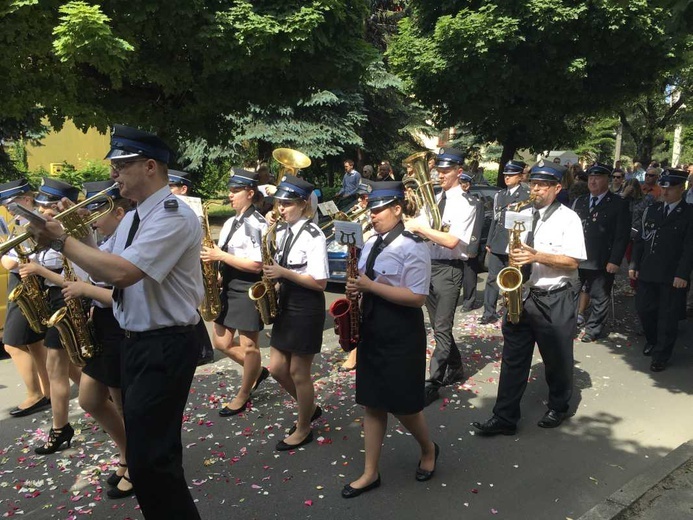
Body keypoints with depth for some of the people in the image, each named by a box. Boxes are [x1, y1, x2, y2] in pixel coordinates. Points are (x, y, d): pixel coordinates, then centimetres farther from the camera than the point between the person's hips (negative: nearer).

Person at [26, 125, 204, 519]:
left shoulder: (174, 216, -20)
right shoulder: (132, 218, 11)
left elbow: (121, 273, -30)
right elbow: (104, 268, 14)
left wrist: (62, 240, -18)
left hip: (165, 347, -10)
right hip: (136, 342, 10)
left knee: (149, 460, -5)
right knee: (145, 448, 23)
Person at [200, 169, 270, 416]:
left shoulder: (256, 224, -15)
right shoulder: (230, 222, 11)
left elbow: (256, 265, -22)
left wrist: (220, 255, -20)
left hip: (249, 290, -9)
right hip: (229, 287, 9)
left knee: (248, 345, 4)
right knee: (222, 342, 12)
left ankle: (243, 396, 20)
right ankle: (257, 371, 32)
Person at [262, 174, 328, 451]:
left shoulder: (313, 236, -16)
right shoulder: (281, 231, 7)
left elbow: (320, 283, -19)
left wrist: (284, 273, -23)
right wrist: (272, 275, -3)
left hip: (307, 309, -8)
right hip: (285, 305, 8)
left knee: (298, 372, 4)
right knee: (277, 368, 13)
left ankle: (303, 429, 25)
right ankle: (310, 408, 37)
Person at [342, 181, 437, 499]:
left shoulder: (412, 248, -15)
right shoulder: (371, 244, 8)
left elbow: (417, 297, -21)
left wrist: (369, 286, -22)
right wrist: (355, 288, -4)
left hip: (401, 336, -7)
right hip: (371, 332, 7)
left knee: (402, 405, 6)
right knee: (372, 404, 12)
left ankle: (428, 450, 36)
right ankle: (370, 473, 24)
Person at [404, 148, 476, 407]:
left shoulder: (463, 204, -11)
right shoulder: (434, 199, 11)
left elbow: (452, 241, -22)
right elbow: (418, 227, 7)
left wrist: (421, 228, -20)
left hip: (448, 269, -8)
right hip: (429, 265, 8)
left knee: (442, 328, -2)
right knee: (438, 325, 18)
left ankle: (433, 383, 5)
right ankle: (455, 368, 36)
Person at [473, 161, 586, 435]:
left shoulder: (568, 218, -6)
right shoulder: (524, 215, 10)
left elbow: (572, 261, -13)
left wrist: (537, 256, -22)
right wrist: (516, 258, -3)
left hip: (555, 299, -4)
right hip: (522, 296, 5)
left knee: (557, 359, 11)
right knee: (513, 359, 5)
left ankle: (558, 408, 33)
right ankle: (504, 417, 12)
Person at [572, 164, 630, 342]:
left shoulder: (619, 204, -2)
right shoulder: (579, 202, 13)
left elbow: (622, 236, -7)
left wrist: (615, 261, -13)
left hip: (602, 263, -4)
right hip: (575, 259, 4)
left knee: (600, 298, 7)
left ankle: (593, 329, 21)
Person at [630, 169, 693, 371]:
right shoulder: (651, 210, 10)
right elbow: (640, 239, 11)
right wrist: (633, 264, 6)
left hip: (673, 277, -4)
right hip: (648, 272, 4)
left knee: (668, 317, 5)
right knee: (643, 309, 11)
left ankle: (661, 356, 18)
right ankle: (652, 340, 37)